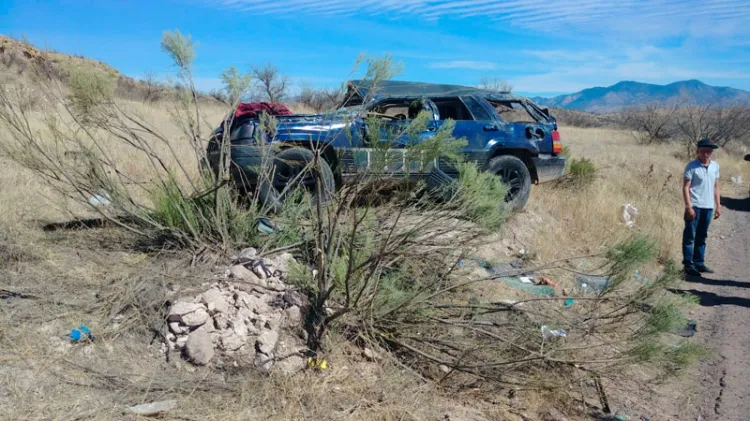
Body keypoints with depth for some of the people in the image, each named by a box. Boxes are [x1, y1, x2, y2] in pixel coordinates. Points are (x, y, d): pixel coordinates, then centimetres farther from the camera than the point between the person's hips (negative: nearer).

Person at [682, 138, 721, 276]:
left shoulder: (715, 166, 8)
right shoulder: (692, 166, -8)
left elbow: (715, 186, 14)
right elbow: (686, 187, -10)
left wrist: (718, 205, 12)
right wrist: (689, 207, -16)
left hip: (708, 207, 6)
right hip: (694, 206, -5)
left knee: (702, 237, 13)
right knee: (689, 236, 0)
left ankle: (699, 263, 20)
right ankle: (688, 265, 3)